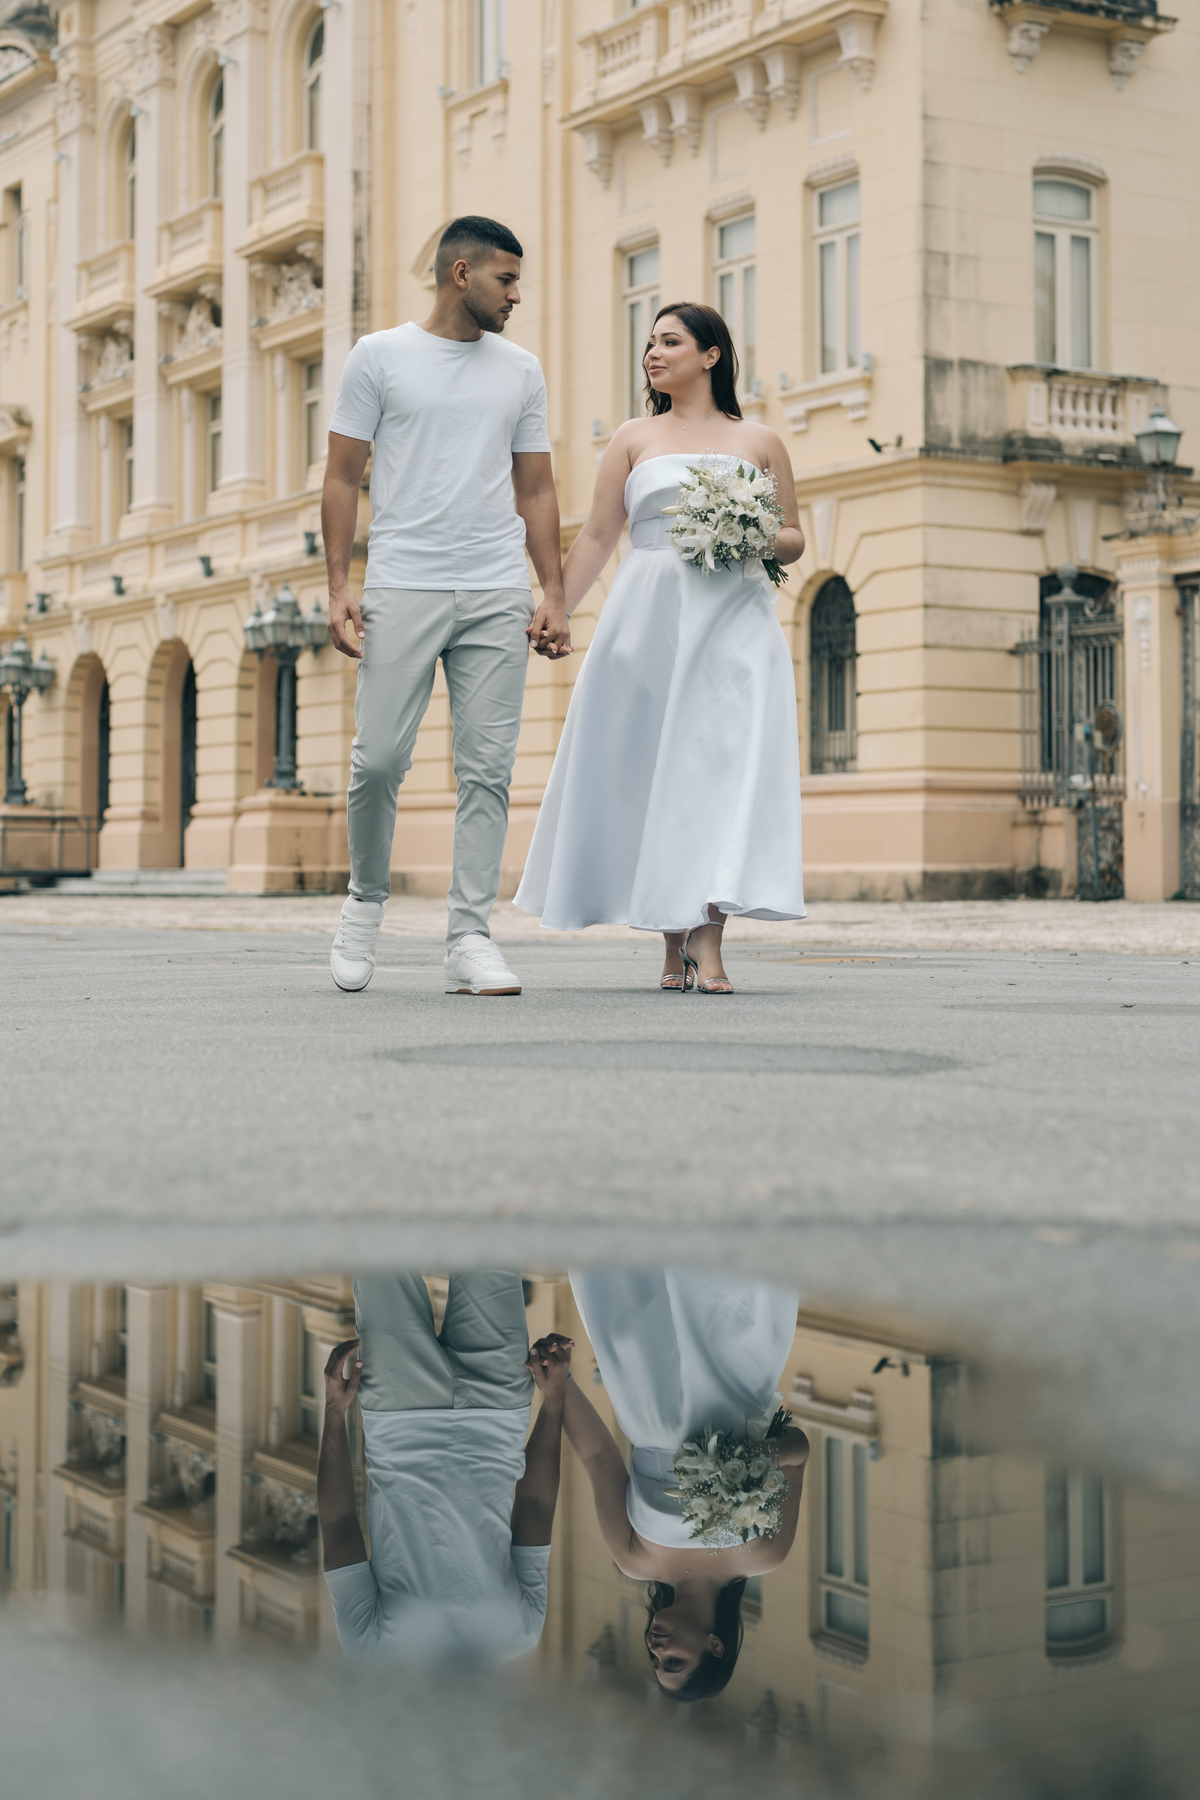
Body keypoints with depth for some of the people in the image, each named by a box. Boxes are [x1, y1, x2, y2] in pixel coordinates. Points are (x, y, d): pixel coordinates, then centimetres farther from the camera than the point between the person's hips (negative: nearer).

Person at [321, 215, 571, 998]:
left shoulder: (521, 371, 15)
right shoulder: (380, 356, 5)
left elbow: (536, 490, 16)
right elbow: (343, 476, 4)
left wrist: (555, 594, 6)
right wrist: (339, 585, -6)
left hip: (498, 597, 3)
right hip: (403, 588, -3)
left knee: (488, 769, -2)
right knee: (380, 758, -5)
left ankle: (471, 939, 3)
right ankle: (367, 899, 20)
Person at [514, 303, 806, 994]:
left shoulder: (760, 441, 12)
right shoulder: (635, 438, 13)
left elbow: (794, 539, 14)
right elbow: (596, 537, 10)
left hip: (734, 621, -1)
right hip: (649, 619, 1)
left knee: (722, 766, -12)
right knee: (649, 773, -2)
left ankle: (707, 943, -16)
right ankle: (675, 947, 6)